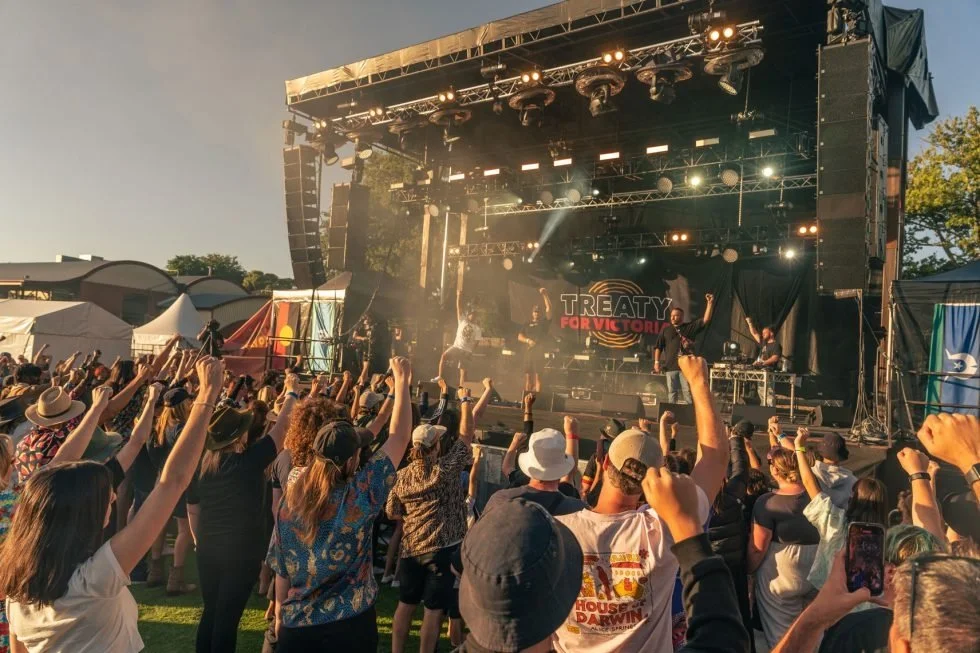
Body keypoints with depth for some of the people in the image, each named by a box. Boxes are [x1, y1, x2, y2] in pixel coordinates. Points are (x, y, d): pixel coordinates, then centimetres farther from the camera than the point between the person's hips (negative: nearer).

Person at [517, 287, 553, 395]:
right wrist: (528, 340, -8)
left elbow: (549, 308, -4)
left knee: (537, 376, -8)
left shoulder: (544, 322, 8)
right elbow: (519, 337, 11)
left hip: (539, 352, -3)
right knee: (527, 376, 2)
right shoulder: (527, 325, 17)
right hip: (528, 352, 3)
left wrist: (545, 294, -8)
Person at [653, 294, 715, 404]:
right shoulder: (666, 330, 10)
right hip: (670, 366, 2)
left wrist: (710, 303, -11)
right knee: (672, 392, 6)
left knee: (687, 391, -4)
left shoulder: (690, 327, 7)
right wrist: (657, 361, 0)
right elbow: (658, 347, 9)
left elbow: (706, 320, -3)